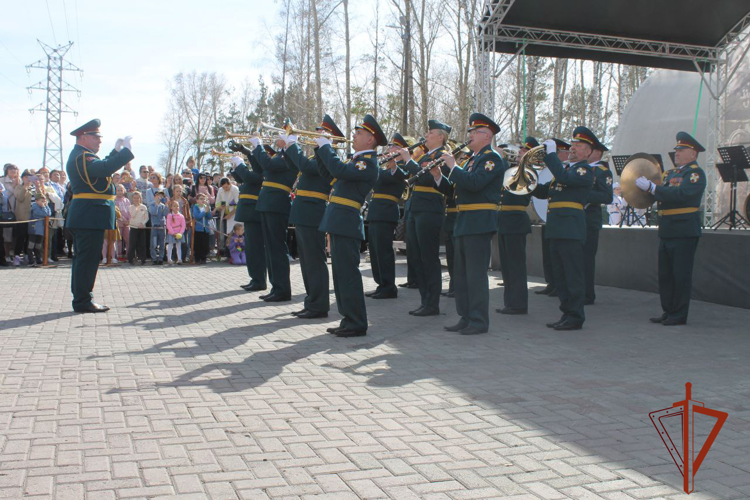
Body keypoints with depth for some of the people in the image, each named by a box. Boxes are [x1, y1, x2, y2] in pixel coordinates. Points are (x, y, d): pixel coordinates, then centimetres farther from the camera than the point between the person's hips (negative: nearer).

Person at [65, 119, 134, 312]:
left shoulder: (80, 155, 20)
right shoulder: (82, 156, -14)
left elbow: (102, 167, 25)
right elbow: (106, 168, -30)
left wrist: (116, 150, 20)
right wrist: (125, 150, -26)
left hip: (84, 216, 11)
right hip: (90, 215, -11)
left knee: (83, 258, 14)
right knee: (88, 258, -7)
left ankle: (81, 299, 21)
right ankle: (83, 301, -4)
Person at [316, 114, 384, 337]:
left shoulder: (368, 162, -12)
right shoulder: (357, 159, 18)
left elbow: (339, 170, -26)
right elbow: (331, 170, 22)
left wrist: (325, 146, -14)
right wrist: (323, 148, 11)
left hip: (346, 224, -10)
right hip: (339, 224, 10)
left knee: (348, 274, -6)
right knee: (341, 274, 13)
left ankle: (357, 324, 0)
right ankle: (348, 319, 21)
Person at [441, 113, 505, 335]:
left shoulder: (492, 158, -9)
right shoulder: (474, 159, 20)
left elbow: (474, 183, -24)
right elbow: (461, 187, 18)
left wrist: (452, 166, -15)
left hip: (480, 223, -10)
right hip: (465, 223, 10)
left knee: (476, 274, -6)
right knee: (461, 273, 12)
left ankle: (480, 321, 1)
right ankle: (465, 317, 21)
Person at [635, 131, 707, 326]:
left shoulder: (695, 173, -8)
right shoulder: (671, 173, 19)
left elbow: (681, 194, -24)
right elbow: (662, 195, 18)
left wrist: (651, 187, -25)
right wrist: (645, 186, -1)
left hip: (684, 231, -8)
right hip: (666, 230, 8)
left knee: (681, 275, -3)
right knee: (665, 274, 10)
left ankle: (679, 315, 3)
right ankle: (668, 311, 18)